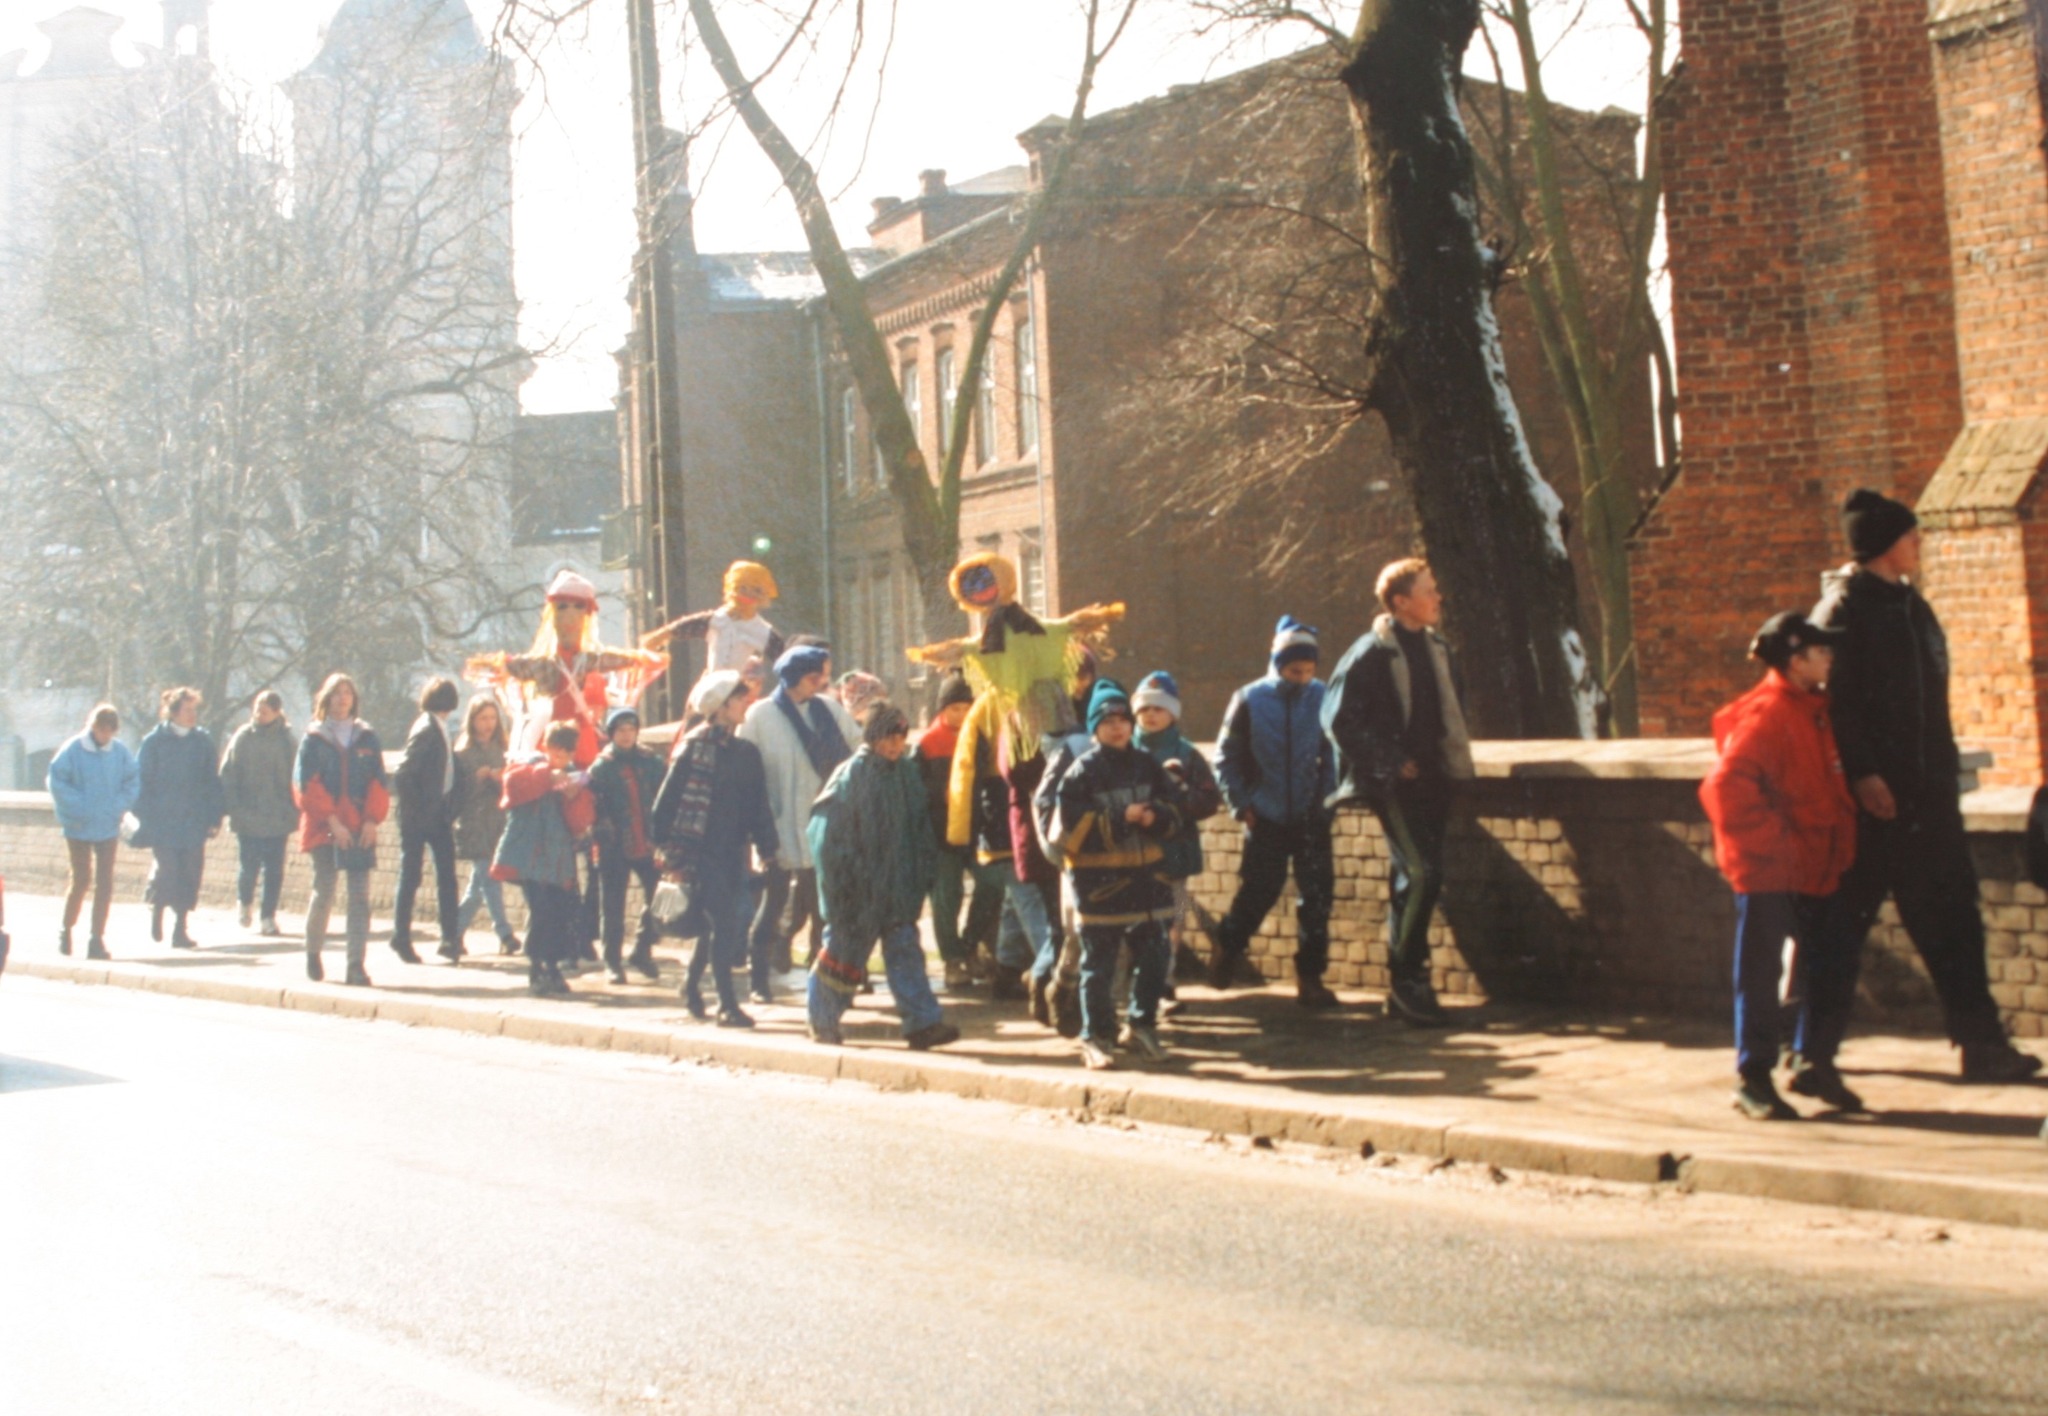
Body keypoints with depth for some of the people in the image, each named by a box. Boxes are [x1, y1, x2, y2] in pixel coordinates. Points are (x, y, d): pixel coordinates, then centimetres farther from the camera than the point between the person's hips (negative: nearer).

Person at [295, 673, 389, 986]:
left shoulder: (367, 738, 11)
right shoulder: (313, 739, 5)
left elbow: (379, 782, 7)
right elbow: (307, 785, -3)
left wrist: (372, 820, -7)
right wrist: (332, 821, -13)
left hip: (360, 829, 2)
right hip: (324, 829, -2)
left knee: (360, 895, -5)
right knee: (324, 892, -1)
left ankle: (356, 964, -6)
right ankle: (313, 954, 21)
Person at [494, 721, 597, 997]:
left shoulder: (573, 775, 15)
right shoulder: (528, 763, 5)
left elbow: (583, 821, 5)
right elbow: (514, 783, -18)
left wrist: (575, 796, -12)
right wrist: (546, 777, -25)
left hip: (560, 860, 5)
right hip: (529, 857, -5)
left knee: (563, 913, 1)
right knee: (540, 911, -15)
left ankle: (552, 969, 16)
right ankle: (536, 973, -8)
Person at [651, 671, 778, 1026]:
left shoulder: (746, 752, 12)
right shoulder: (694, 746, -5)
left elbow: (758, 808, 16)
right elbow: (668, 800, -7)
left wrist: (767, 848, 7)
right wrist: (671, 850, -11)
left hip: (732, 853, 6)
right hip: (702, 853, -6)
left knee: (719, 925, 11)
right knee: (722, 923, -10)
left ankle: (692, 986, 33)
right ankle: (727, 1004, -7)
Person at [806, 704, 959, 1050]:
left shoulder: (907, 775, 6)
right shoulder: (851, 775, -11)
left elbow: (920, 828, 15)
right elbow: (825, 827, -11)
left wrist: (923, 872, 10)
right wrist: (839, 880, -14)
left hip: (896, 886, 5)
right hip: (857, 887, -5)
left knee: (904, 948, -1)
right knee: (845, 948, 6)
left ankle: (922, 1023, -5)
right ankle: (823, 1022, 21)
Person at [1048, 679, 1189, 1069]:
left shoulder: (1146, 765, 8)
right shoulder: (1082, 772, -6)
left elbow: (1178, 809, 9)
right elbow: (1071, 825, -14)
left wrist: (1155, 817, -13)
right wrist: (1121, 819, -16)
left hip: (1146, 876, 5)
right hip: (1099, 879, -5)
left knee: (1153, 958, 8)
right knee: (1098, 963, 2)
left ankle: (1143, 1026, 25)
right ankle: (1096, 1037, 11)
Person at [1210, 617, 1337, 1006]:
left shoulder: (1321, 698, -4)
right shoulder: (1250, 701, -7)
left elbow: (1334, 754, 5)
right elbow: (1226, 758, -1)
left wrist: (1327, 797, -3)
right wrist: (1242, 805, -5)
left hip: (1311, 817, 2)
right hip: (1267, 819, -2)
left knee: (1317, 896, 1)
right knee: (1259, 890, 4)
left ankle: (1310, 977, 10)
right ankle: (1228, 949, 30)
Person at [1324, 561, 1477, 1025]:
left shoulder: (1438, 651, 13)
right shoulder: (1371, 654, -9)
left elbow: (1453, 710, 27)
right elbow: (1340, 719, -13)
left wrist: (1456, 756, 12)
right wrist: (1390, 763, -14)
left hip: (1433, 781, 7)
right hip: (1395, 785, -7)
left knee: (1417, 879, 8)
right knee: (1419, 873, -17)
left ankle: (1407, 986, 15)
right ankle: (1405, 981, -8)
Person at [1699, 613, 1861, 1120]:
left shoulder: (1815, 710, 12)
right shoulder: (1765, 716, -17)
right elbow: (1726, 788, -27)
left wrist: (1839, 850, 15)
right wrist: (1774, 844, -21)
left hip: (1813, 871, 9)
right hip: (1769, 873, -9)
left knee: (1827, 965, 14)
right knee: (1760, 974, -2)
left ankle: (1815, 1065, 26)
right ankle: (1752, 1081, 5)